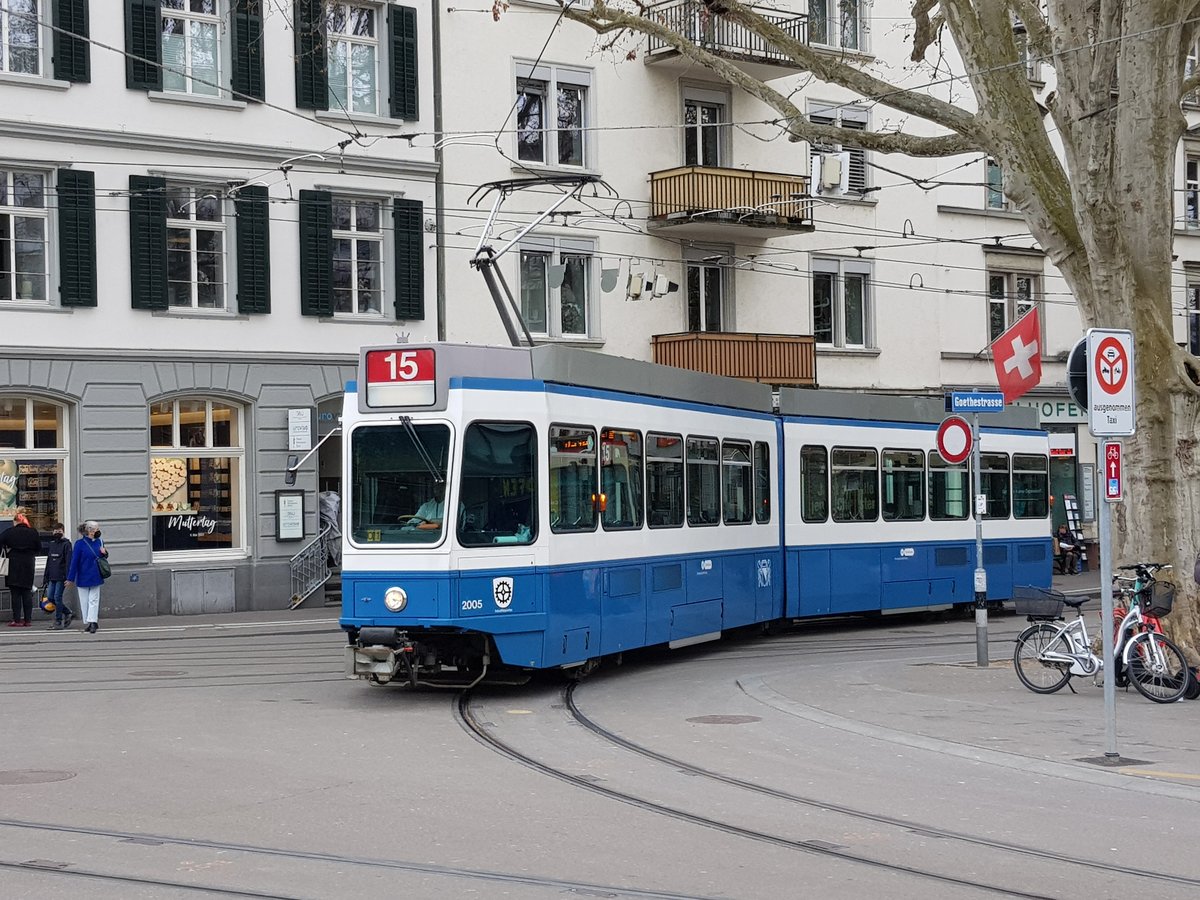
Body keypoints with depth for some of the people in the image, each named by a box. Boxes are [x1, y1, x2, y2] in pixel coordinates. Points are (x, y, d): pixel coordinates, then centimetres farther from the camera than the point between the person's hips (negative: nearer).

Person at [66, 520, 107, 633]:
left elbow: (103, 556, 18)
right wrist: (70, 578, -9)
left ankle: (92, 622, -12)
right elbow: (74, 562, -9)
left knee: (93, 600, -6)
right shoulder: (80, 544, -10)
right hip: (83, 578, -3)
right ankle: (87, 623, 15)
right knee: (84, 601, 6)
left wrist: (104, 553, -7)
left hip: (95, 577, 3)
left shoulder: (99, 542, 3)